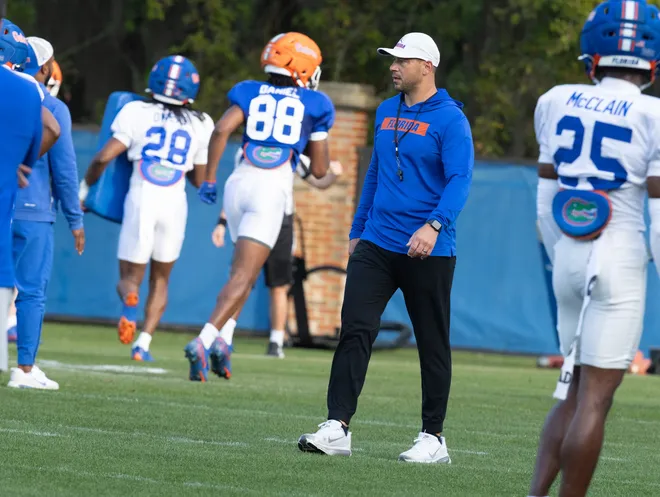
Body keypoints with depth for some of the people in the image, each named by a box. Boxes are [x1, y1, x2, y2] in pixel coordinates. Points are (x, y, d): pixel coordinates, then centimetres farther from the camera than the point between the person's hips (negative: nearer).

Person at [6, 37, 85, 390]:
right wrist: (75, 219, 1)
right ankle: (25, 368, -1)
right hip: (32, 210, -4)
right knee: (32, 291, 0)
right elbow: (63, 168, -6)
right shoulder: (52, 109, -7)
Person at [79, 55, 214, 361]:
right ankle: (144, 342, 5)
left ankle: (130, 301, -26)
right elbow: (200, 180, 13)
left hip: (141, 200, -1)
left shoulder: (137, 113, 0)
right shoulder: (200, 125, 6)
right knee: (160, 279, 20)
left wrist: (85, 186, 10)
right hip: (174, 204, 1)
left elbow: (105, 156, -6)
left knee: (130, 276, 11)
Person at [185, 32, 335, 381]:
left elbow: (221, 130, -6)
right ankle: (203, 341, -25)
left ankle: (223, 340, 12)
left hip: (239, 183, 4)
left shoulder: (250, 93, 12)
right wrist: (317, 142, 30)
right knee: (243, 276, -8)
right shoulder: (313, 105, 9)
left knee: (244, 267, 24)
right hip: (272, 190, -4)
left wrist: (209, 179, 1)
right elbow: (319, 171, 10)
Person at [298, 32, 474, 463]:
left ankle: (433, 437, 13)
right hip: (377, 245, 6)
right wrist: (357, 230, 23)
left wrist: (435, 224, -34)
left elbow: (460, 180, -18)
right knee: (355, 330, -6)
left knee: (433, 343, 4)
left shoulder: (449, 119, -9)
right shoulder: (386, 113, 13)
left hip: (428, 251, -6)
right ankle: (338, 428, -10)